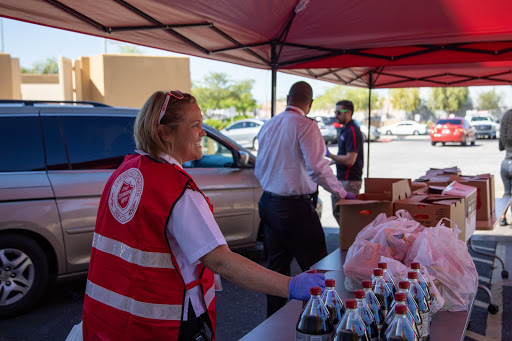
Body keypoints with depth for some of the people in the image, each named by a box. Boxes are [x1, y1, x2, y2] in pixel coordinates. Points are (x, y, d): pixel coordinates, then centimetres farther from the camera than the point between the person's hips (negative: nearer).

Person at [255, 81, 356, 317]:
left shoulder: (268, 126, 11)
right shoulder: (306, 125, -12)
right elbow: (318, 167, -19)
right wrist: (341, 193, -8)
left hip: (268, 202, 8)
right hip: (295, 206, -8)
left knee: (276, 265, 15)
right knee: (316, 265, 3)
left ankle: (274, 321, 24)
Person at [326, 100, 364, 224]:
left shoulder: (352, 131, -17)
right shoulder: (344, 129, 15)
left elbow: (350, 160, -23)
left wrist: (329, 155, -20)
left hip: (349, 180, -10)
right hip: (342, 179, 10)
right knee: (337, 212, 15)